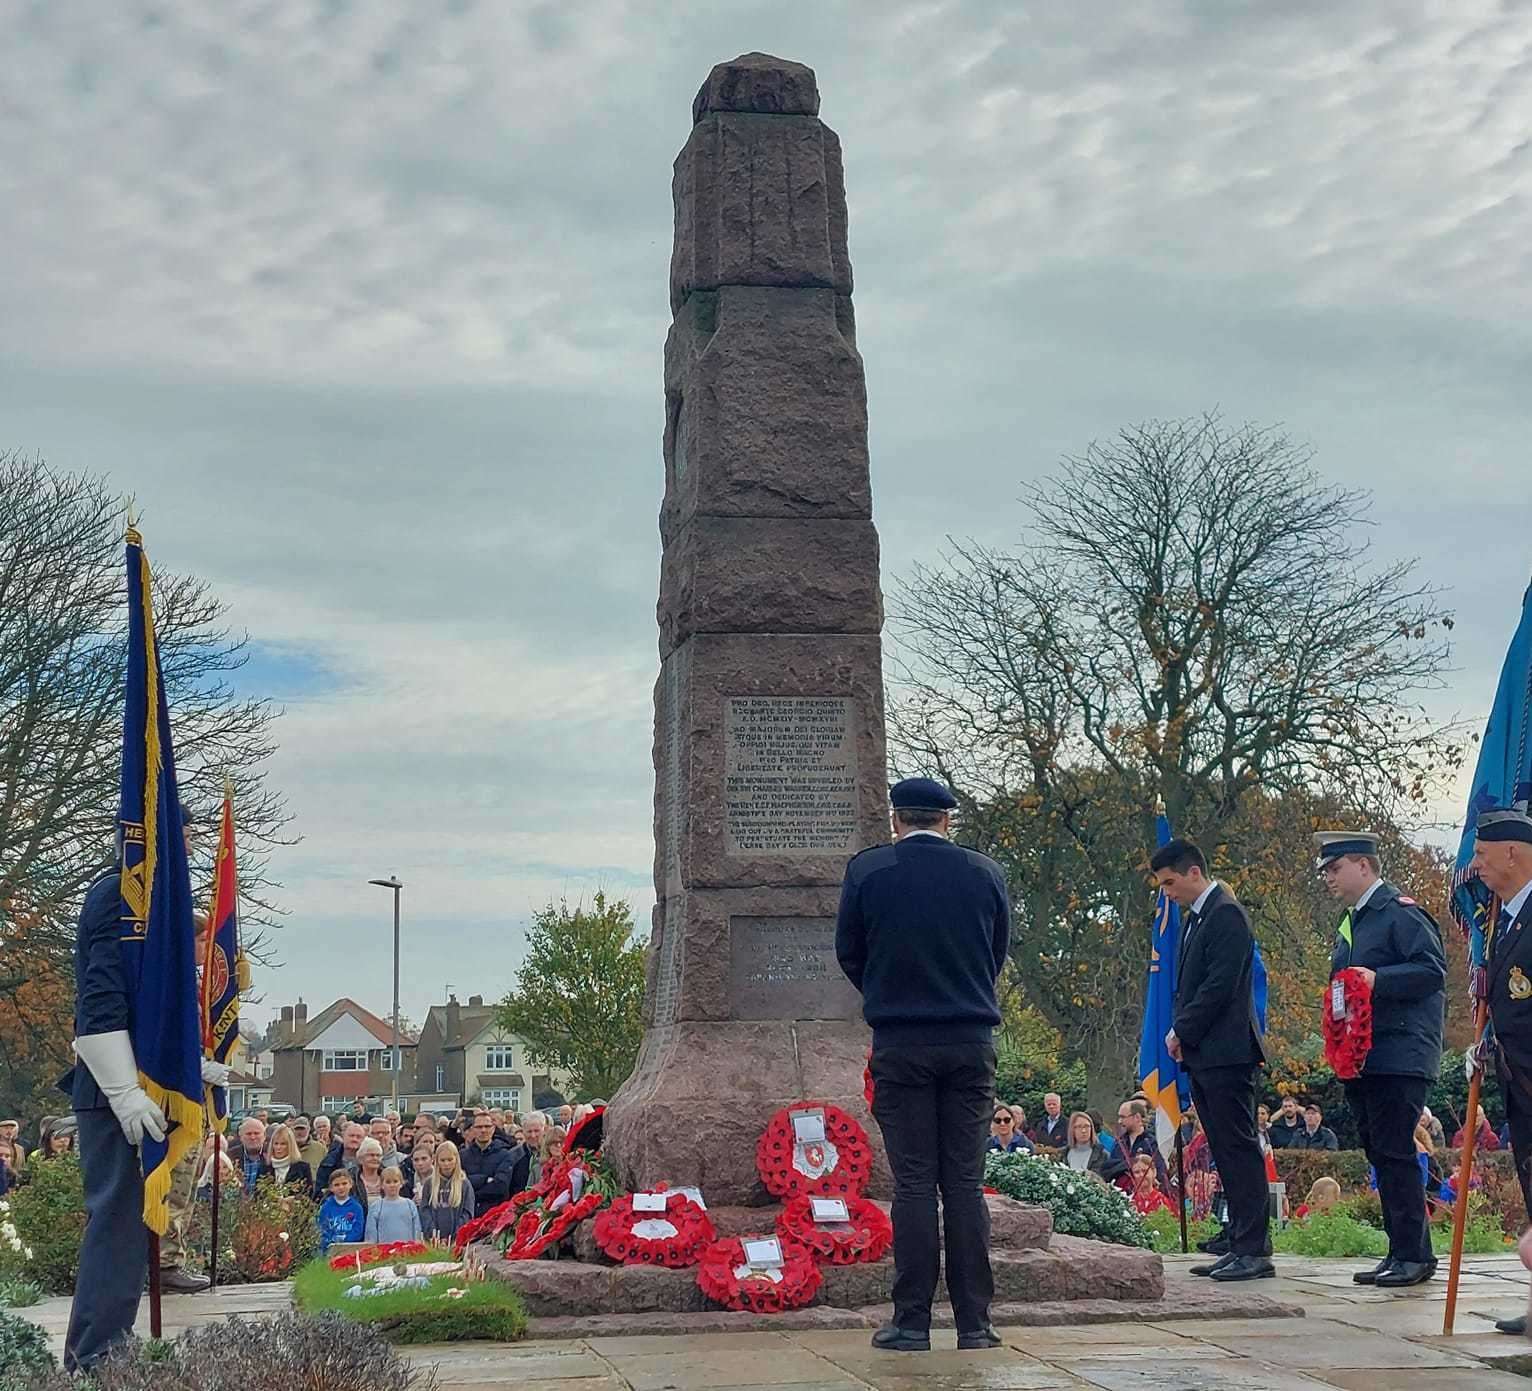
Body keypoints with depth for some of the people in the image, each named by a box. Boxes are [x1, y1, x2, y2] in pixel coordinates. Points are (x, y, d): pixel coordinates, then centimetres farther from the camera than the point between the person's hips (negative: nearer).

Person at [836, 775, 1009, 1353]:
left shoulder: (866, 870, -3)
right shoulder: (985, 872, 4)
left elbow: (848, 953, 8)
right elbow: (998, 953, 14)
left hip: (900, 1044, -2)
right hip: (972, 1041, 2)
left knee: (913, 1183, 0)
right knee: (965, 1181, 5)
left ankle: (912, 1321, 0)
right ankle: (974, 1321, 5)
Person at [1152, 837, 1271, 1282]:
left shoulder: (1226, 915, -11)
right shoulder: (1194, 919, 19)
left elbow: (1219, 986, -18)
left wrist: (1182, 1031, -11)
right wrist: (1180, 1034, 7)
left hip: (1226, 1054, -10)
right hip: (1202, 1055, 10)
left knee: (1239, 1150, -8)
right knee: (1226, 1153, 10)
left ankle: (1255, 1250, -7)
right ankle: (1240, 1246, 13)